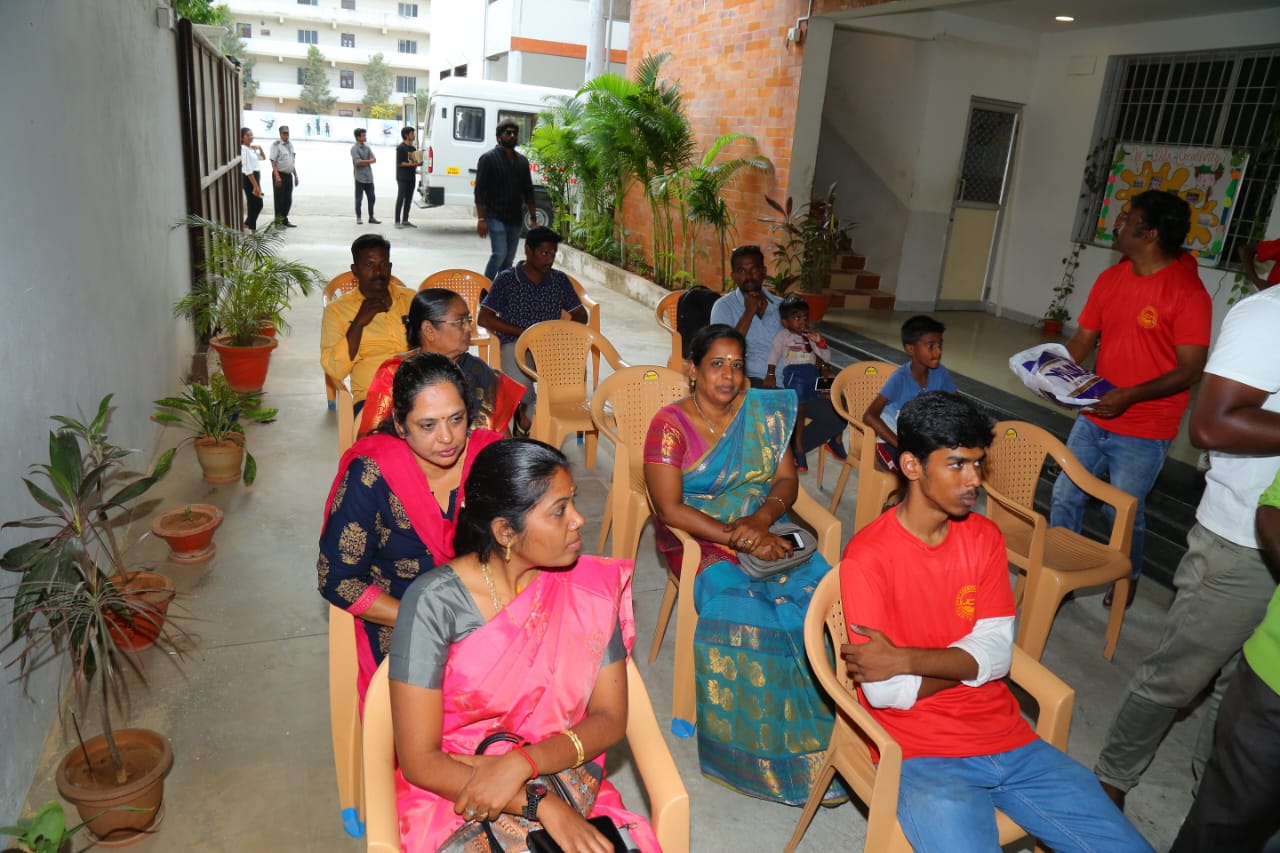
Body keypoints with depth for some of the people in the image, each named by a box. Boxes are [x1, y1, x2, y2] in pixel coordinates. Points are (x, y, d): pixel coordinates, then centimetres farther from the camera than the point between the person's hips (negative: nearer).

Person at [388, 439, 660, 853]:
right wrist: (540, 805, -23)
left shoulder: (591, 587, -9)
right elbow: (418, 760, -15)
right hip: (456, 797, -2)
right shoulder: (435, 602, -17)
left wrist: (520, 764, -20)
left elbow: (610, 719, -4)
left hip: (565, 785, 2)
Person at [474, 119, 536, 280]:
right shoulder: (489, 158, -4)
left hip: (516, 218, 6)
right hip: (496, 217, -6)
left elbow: (528, 191, 18)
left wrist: (533, 217, 12)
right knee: (499, 254, -16)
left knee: (508, 259, 7)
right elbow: (480, 191, -9)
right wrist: (481, 219, -15)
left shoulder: (522, 161, 14)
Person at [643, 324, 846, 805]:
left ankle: (822, 720, -9)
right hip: (698, 538, -4)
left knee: (819, 587, -24)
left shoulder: (765, 413, 8)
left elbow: (786, 480, 8)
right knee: (741, 607, -31)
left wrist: (762, 519, -14)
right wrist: (737, 538, -22)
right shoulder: (670, 425, -6)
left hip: (762, 528, 4)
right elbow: (670, 508, -14)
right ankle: (768, 740, -12)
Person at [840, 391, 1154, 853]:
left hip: (1006, 737, 6)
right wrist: (967, 662, -6)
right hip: (921, 755, -5)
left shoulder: (984, 536, 3)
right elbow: (885, 691, -18)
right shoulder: (867, 557, -16)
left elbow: (997, 654, -4)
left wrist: (905, 660, -17)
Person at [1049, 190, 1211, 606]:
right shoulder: (1110, 279, 3)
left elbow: (1190, 370, -17)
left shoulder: (1188, 293, -16)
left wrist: (1131, 395, -29)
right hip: (1093, 418, 6)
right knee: (1065, 495, 12)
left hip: (1144, 432, -5)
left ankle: (1129, 576, 35)